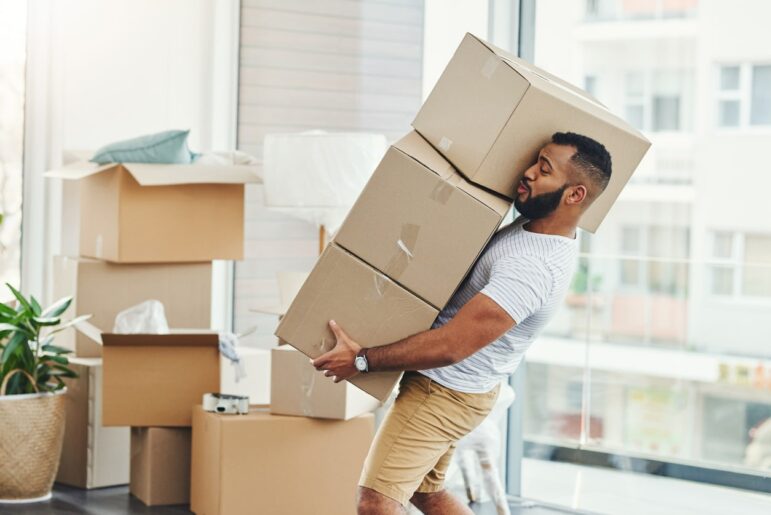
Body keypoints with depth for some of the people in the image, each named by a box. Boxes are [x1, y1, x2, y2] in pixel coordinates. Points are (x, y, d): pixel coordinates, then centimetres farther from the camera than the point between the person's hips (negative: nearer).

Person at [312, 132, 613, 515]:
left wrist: (362, 360, -22)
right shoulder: (542, 227, -1)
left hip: (445, 392, -10)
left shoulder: (533, 267, -30)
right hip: (450, 386, 10)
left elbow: (450, 346, -31)